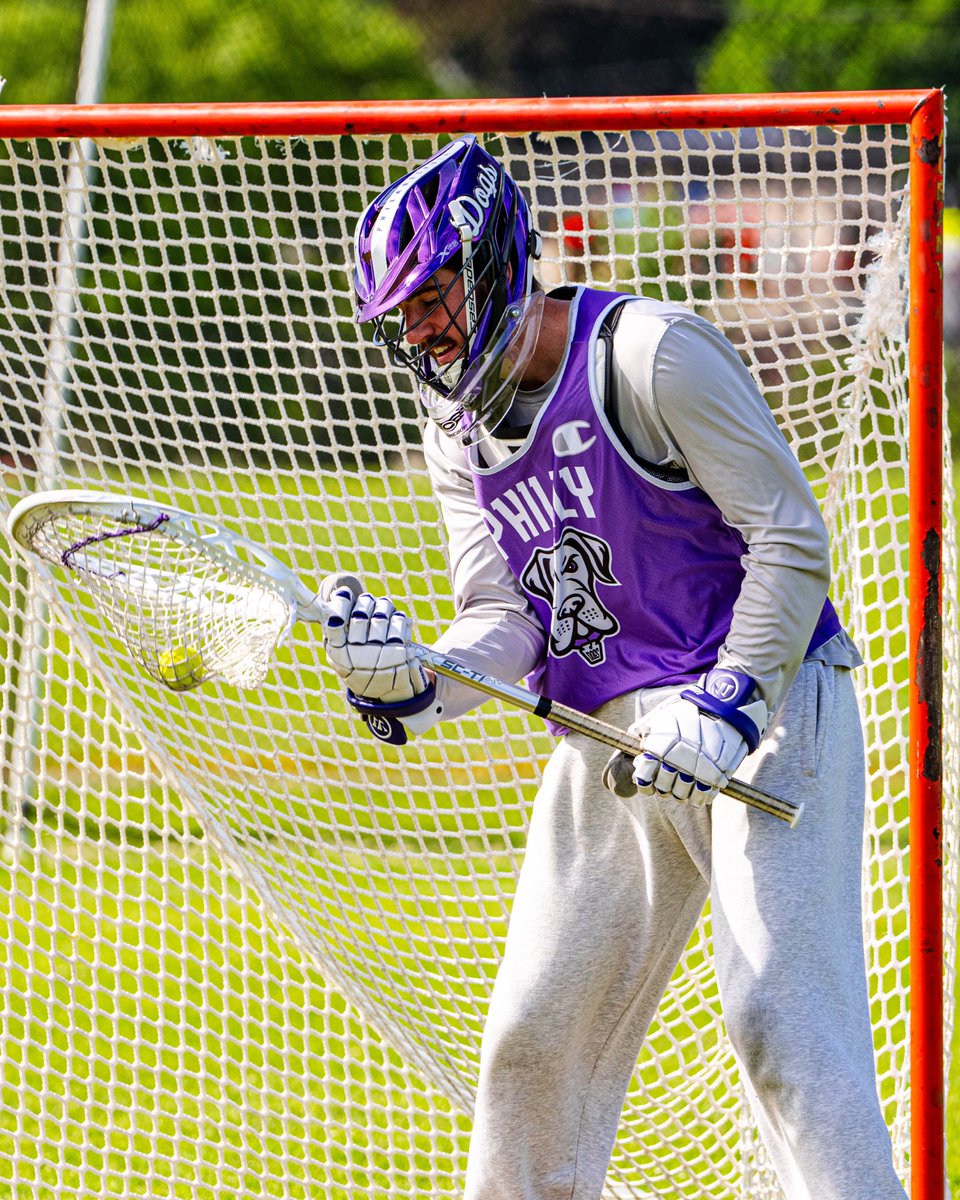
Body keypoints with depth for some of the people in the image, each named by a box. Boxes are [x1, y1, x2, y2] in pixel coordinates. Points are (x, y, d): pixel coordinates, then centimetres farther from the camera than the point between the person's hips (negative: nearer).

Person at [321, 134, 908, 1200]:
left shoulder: (648, 354, -13)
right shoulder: (458, 430, 9)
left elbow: (791, 539, -14)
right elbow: (503, 621, 3)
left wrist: (725, 707, -21)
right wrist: (417, 690, -18)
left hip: (761, 706, -7)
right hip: (606, 741, 7)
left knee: (778, 1018, -18)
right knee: (535, 1031, 7)